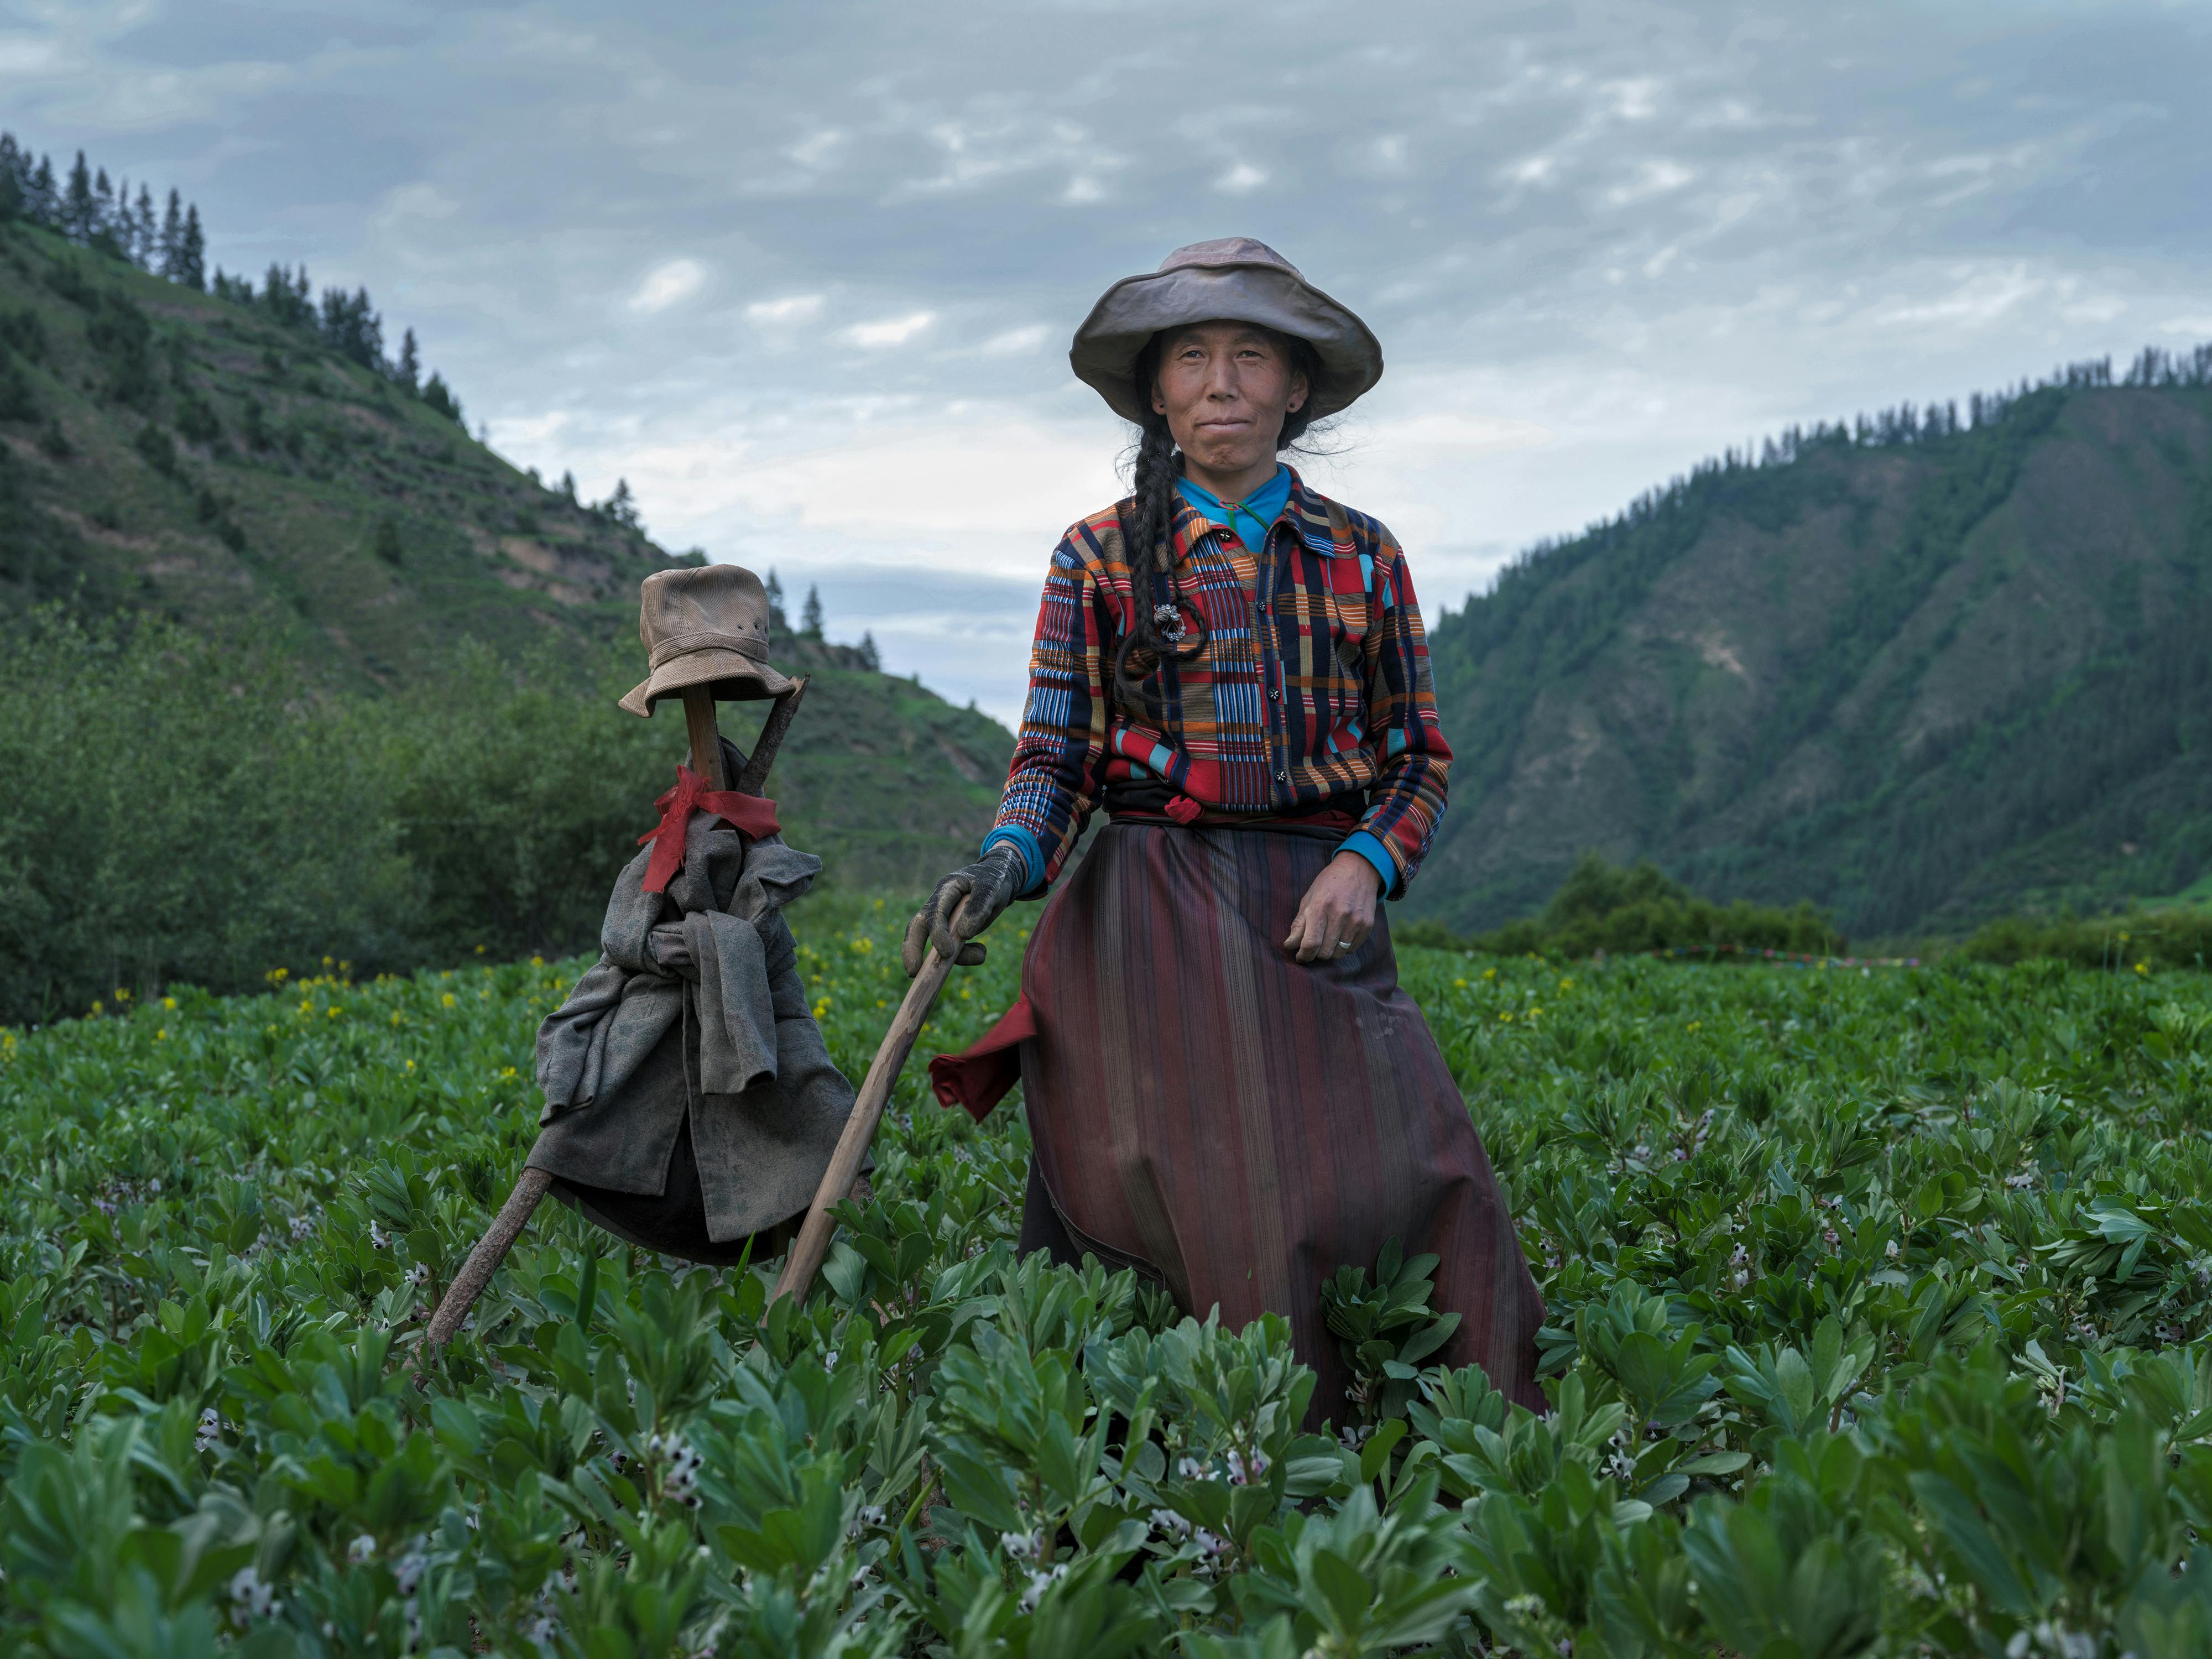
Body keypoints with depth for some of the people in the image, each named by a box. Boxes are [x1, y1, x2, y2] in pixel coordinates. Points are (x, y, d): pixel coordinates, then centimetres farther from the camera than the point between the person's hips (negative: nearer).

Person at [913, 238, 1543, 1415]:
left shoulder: (1362, 558, 13)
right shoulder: (1101, 556, 8)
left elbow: (1419, 755, 15)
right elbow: (1055, 755, 3)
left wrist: (1367, 863, -4)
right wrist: (1004, 863, -17)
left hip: (1317, 912, 2)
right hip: (1154, 919, -2)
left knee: (1415, 1181, -9)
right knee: (1210, 1211, -11)